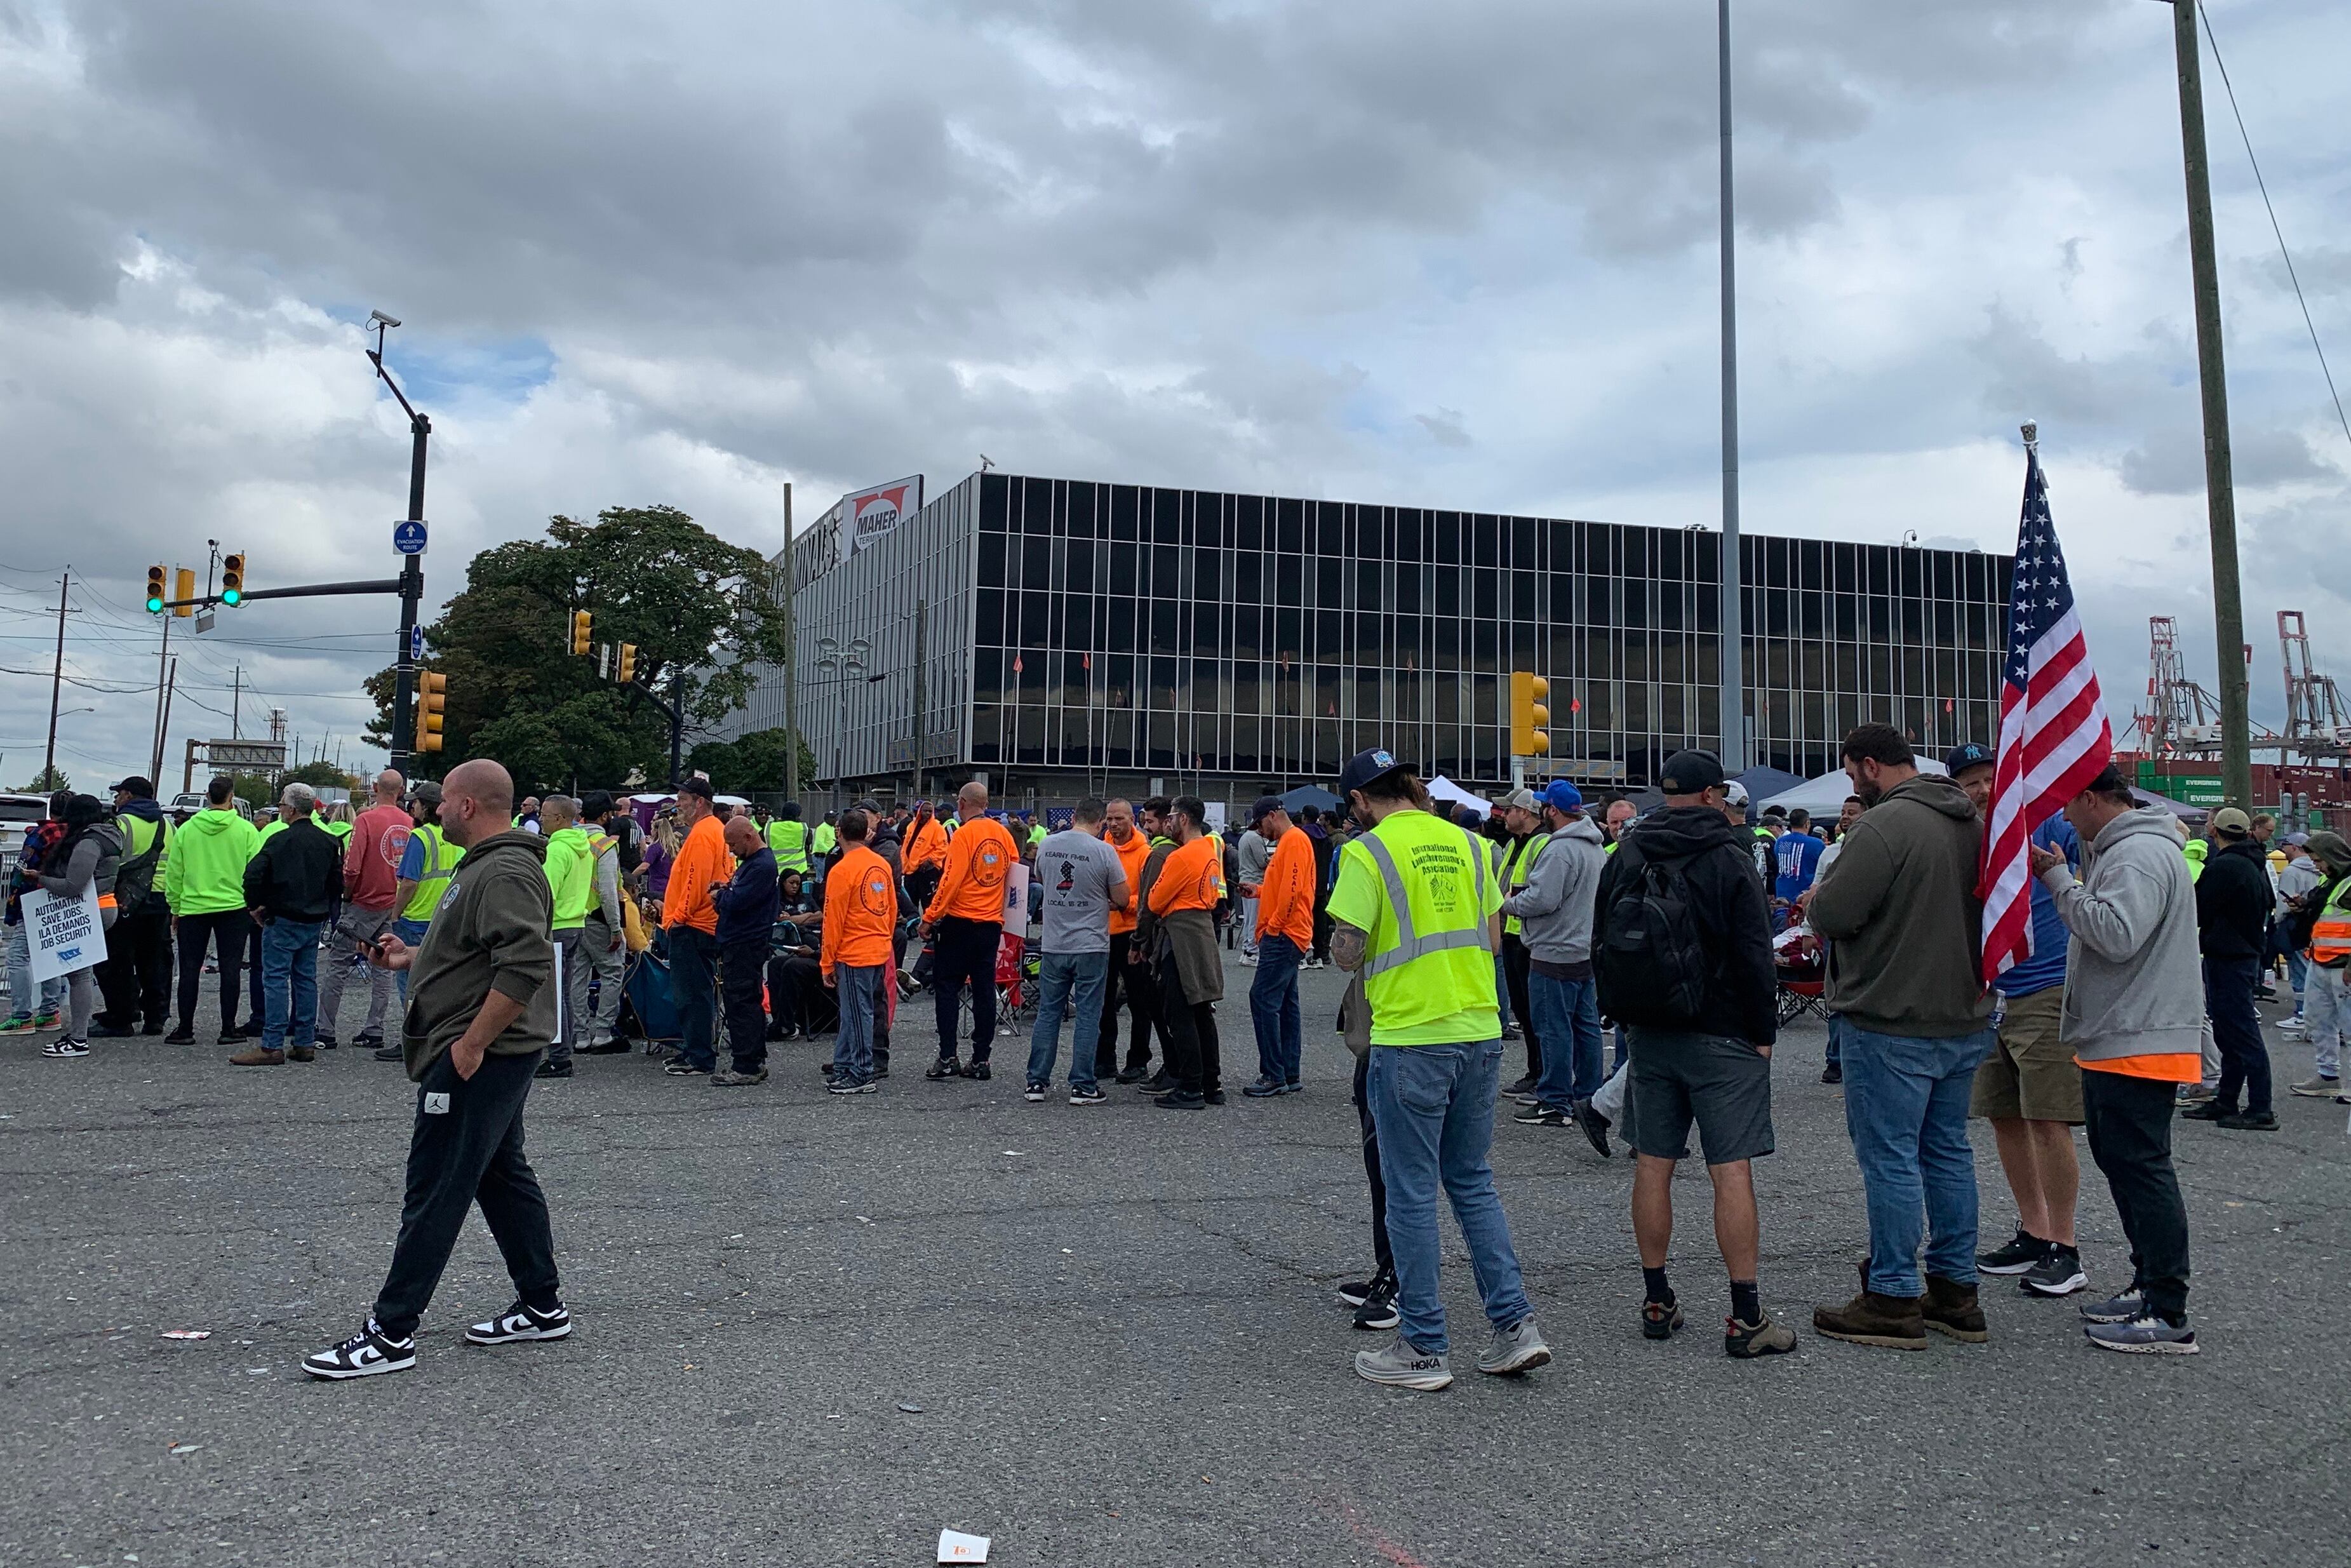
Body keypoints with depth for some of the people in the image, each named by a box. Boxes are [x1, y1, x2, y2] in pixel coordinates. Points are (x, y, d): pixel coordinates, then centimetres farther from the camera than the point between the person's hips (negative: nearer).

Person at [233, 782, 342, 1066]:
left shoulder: (281, 840, -12)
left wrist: (255, 905, -4)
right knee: (306, 979, 11)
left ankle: (272, 1046, -6)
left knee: (276, 979, -4)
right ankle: (305, 1043, 13)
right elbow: (338, 881, 11)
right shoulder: (329, 842, 6)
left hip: (283, 921, -6)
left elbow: (253, 874, -18)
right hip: (315, 922, 6)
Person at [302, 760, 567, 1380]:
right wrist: (414, 956, 19)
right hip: (490, 1054, 11)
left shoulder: (506, 874, -20)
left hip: (476, 1057, -11)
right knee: (503, 1175, 16)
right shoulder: (488, 864, 17)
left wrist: (471, 1044, -26)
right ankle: (543, 1306, 24)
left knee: (434, 1193, -5)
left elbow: (525, 967, -30)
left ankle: (391, 1334, 2)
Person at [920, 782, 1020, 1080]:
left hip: (960, 921, -5)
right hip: (992, 923, 5)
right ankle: (981, 1059, 10)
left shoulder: (965, 834, -12)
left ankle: (947, 1057, 0)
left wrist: (930, 916, -11)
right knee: (984, 989, 9)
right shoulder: (1004, 834, 5)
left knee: (947, 987, 4)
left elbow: (951, 880, -17)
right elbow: (1014, 872, 12)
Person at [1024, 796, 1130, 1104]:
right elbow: (1123, 899, -6)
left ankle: (1037, 1082, 15)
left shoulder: (1047, 845, 1)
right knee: (1088, 1017, 3)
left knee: (1048, 1014, 12)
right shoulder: (1104, 851, -12)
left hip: (1054, 945, 4)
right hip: (1092, 946, -4)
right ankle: (1083, 1087, 5)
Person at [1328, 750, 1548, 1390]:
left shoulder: (1367, 852, -10)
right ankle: (1515, 1325, 15)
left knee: (1411, 1193, 5)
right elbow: (1493, 941, 11)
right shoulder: (1466, 844, 8)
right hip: (1480, 1033, 6)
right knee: (1473, 1182, 18)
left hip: (1410, 1039, -6)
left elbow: (1347, 954, -13)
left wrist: (1340, 930, 8)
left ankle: (1424, 1349, 12)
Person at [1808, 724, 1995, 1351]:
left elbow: (1833, 913, -22)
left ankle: (1893, 1301, 5)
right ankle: (1955, 1291, 23)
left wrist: (1817, 895, 0)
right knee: (1949, 1151, 15)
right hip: (1965, 1018, 9)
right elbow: (1992, 906, 21)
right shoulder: (1974, 823, 10)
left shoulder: (1886, 824, -19)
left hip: (1893, 1024, -9)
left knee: (1891, 1159, -1)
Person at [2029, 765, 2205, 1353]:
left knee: (2141, 1169, -8)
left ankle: (2168, 1317, -4)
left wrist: (2059, 879, -19)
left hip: (2140, 1042, -11)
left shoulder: (2141, 854, -17)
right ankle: (2147, 1285, 28)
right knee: (2120, 1161, 18)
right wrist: (2060, 877, 8)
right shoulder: (2120, 849, 17)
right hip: (2115, 1039, 11)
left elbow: (2116, 935, -28)